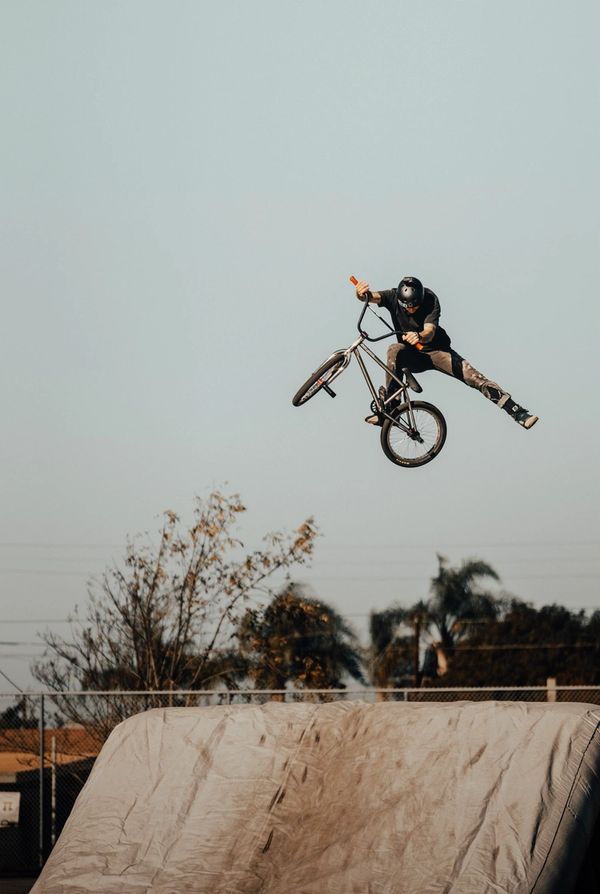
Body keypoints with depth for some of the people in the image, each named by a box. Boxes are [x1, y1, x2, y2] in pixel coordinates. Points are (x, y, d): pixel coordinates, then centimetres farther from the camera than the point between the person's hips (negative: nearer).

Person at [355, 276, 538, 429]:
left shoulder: (430, 300, -22)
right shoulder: (393, 297, -16)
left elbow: (430, 331, -36)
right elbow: (372, 297, -34)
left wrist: (419, 337, -60)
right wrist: (362, 294, -59)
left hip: (436, 351, -1)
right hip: (412, 355, 1)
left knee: (474, 377, -20)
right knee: (394, 351, -35)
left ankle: (518, 412, -18)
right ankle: (388, 407, -32)